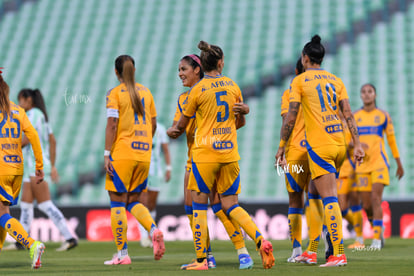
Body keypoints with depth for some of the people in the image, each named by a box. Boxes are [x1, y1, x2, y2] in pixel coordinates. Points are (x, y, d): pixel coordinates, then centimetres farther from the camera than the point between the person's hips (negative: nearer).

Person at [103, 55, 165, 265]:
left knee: (117, 203, 1)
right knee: (133, 201, 15)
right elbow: (153, 125, 14)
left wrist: (107, 154, -11)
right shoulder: (145, 92, 11)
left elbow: (112, 125, -12)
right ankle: (153, 230, -12)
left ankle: (122, 253, -1)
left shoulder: (115, 94, -5)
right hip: (143, 155, 5)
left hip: (122, 153, -5)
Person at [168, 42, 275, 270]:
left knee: (199, 204, 3)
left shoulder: (198, 90, -6)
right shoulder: (233, 86, 7)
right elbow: (240, 120, 18)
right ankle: (261, 241, -11)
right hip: (230, 152, 4)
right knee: (231, 205, 9)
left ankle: (201, 260, 1)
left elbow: (182, 125, 6)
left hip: (205, 152, -4)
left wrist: (172, 131, 28)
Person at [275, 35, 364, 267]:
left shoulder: (300, 81, -1)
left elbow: (291, 117, -4)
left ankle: (339, 254, -17)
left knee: (329, 199, -11)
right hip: (340, 144, 6)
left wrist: (281, 147, 2)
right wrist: (357, 144, 6)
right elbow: (348, 114, 7)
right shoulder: (336, 80, 13)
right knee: (317, 191, 19)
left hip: (319, 146, -6)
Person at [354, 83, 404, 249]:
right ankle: (377, 229, 27)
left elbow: (391, 139, 12)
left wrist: (399, 163, 15)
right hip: (362, 164, 2)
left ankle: (377, 240, -18)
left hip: (379, 162, -2)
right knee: (366, 205, 1)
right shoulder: (355, 117, 9)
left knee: (376, 199, -16)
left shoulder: (383, 116, 5)